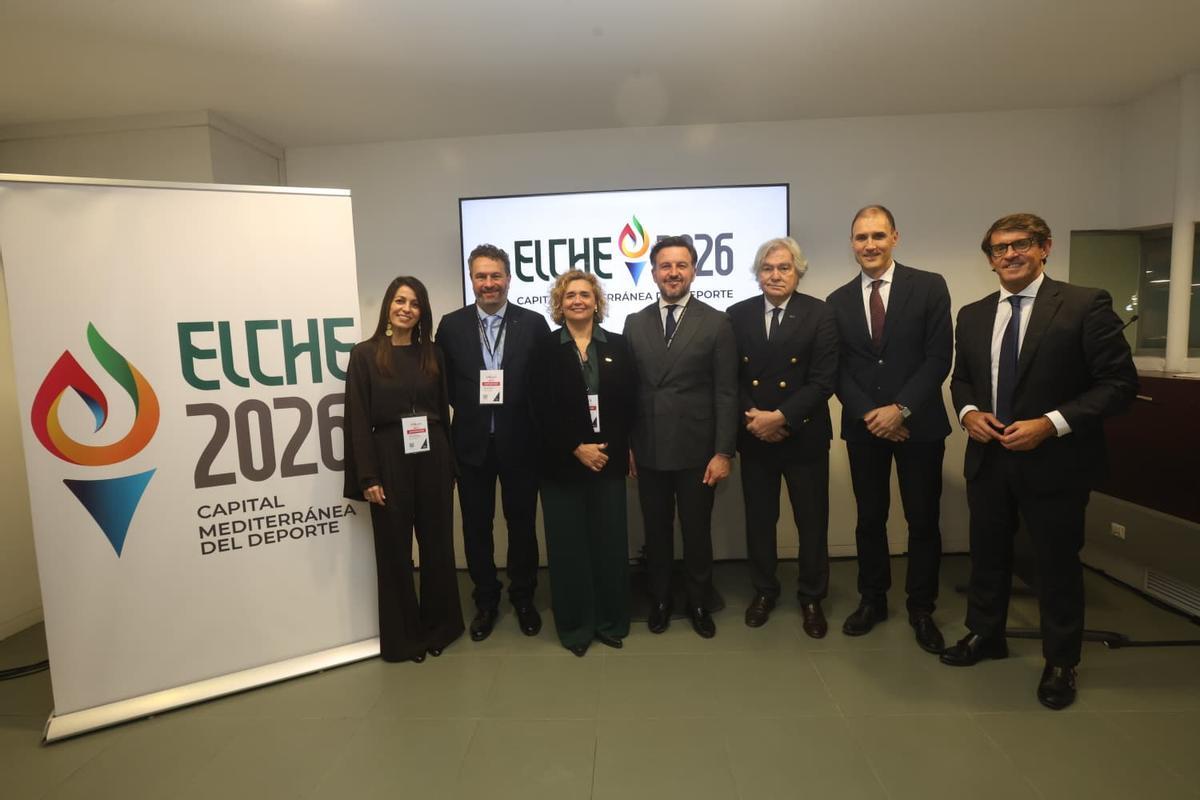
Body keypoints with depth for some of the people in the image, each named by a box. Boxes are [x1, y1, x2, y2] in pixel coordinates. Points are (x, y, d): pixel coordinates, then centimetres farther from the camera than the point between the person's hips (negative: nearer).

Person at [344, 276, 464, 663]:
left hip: (433, 459, 3)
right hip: (389, 460, -2)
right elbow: (358, 419, -5)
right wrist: (368, 476, -10)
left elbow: (443, 410, 8)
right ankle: (402, 636, 25)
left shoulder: (431, 354, 7)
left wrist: (448, 463, 4)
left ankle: (439, 626, 30)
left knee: (438, 544, 12)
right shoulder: (365, 354, -2)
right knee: (395, 550, 9)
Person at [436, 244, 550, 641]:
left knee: (522, 523, 11)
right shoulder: (451, 325, 3)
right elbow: (444, 381, 7)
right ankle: (486, 600, 30)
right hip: (471, 442, 1)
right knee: (476, 526, 11)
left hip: (519, 441, -1)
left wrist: (526, 415, -8)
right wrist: (468, 406, -3)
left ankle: (523, 598, 31)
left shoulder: (533, 323, -1)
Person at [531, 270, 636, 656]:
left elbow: (628, 403, 4)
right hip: (562, 462, -1)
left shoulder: (617, 345, 7)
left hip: (608, 459, 2)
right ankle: (575, 626, 22)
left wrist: (609, 448, -6)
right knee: (568, 546, 6)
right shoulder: (546, 348, 1)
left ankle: (611, 622, 24)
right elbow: (543, 410, -5)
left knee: (610, 542, 7)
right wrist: (577, 448, -12)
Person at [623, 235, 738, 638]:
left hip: (697, 450, -2)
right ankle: (660, 601, 34)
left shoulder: (716, 323, -2)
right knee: (656, 532, 14)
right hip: (649, 450, 2)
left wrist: (723, 452, -10)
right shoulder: (634, 323, 6)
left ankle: (699, 603, 33)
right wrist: (625, 445, 2)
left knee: (697, 532, 12)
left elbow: (726, 394, -5)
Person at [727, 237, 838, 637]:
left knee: (812, 521, 9)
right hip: (754, 436, 2)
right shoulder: (738, 314, 4)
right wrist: (754, 418, -12)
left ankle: (812, 597, 28)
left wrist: (781, 418, -18)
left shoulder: (820, 314, -3)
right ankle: (764, 591, 31)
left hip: (804, 436, -2)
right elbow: (731, 378, 2)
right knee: (759, 518, 12)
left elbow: (823, 380, -10)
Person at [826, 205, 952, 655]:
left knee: (923, 520, 7)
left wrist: (901, 409, -16)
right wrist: (869, 414, -10)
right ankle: (872, 600, 27)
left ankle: (921, 609, 24)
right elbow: (839, 370, 3)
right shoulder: (839, 301, 6)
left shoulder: (929, 287, -2)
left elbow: (939, 358, -8)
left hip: (919, 424, -2)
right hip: (863, 426, 2)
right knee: (870, 518, 11)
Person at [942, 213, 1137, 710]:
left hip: (1054, 461, -4)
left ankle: (1060, 662, 32)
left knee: (1057, 562, 11)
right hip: (987, 458, 5)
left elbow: (1120, 383, -11)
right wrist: (968, 411, -5)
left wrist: (1051, 424, -21)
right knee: (987, 553, 18)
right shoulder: (973, 315, 7)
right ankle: (984, 635, 38)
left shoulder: (1086, 305, -9)